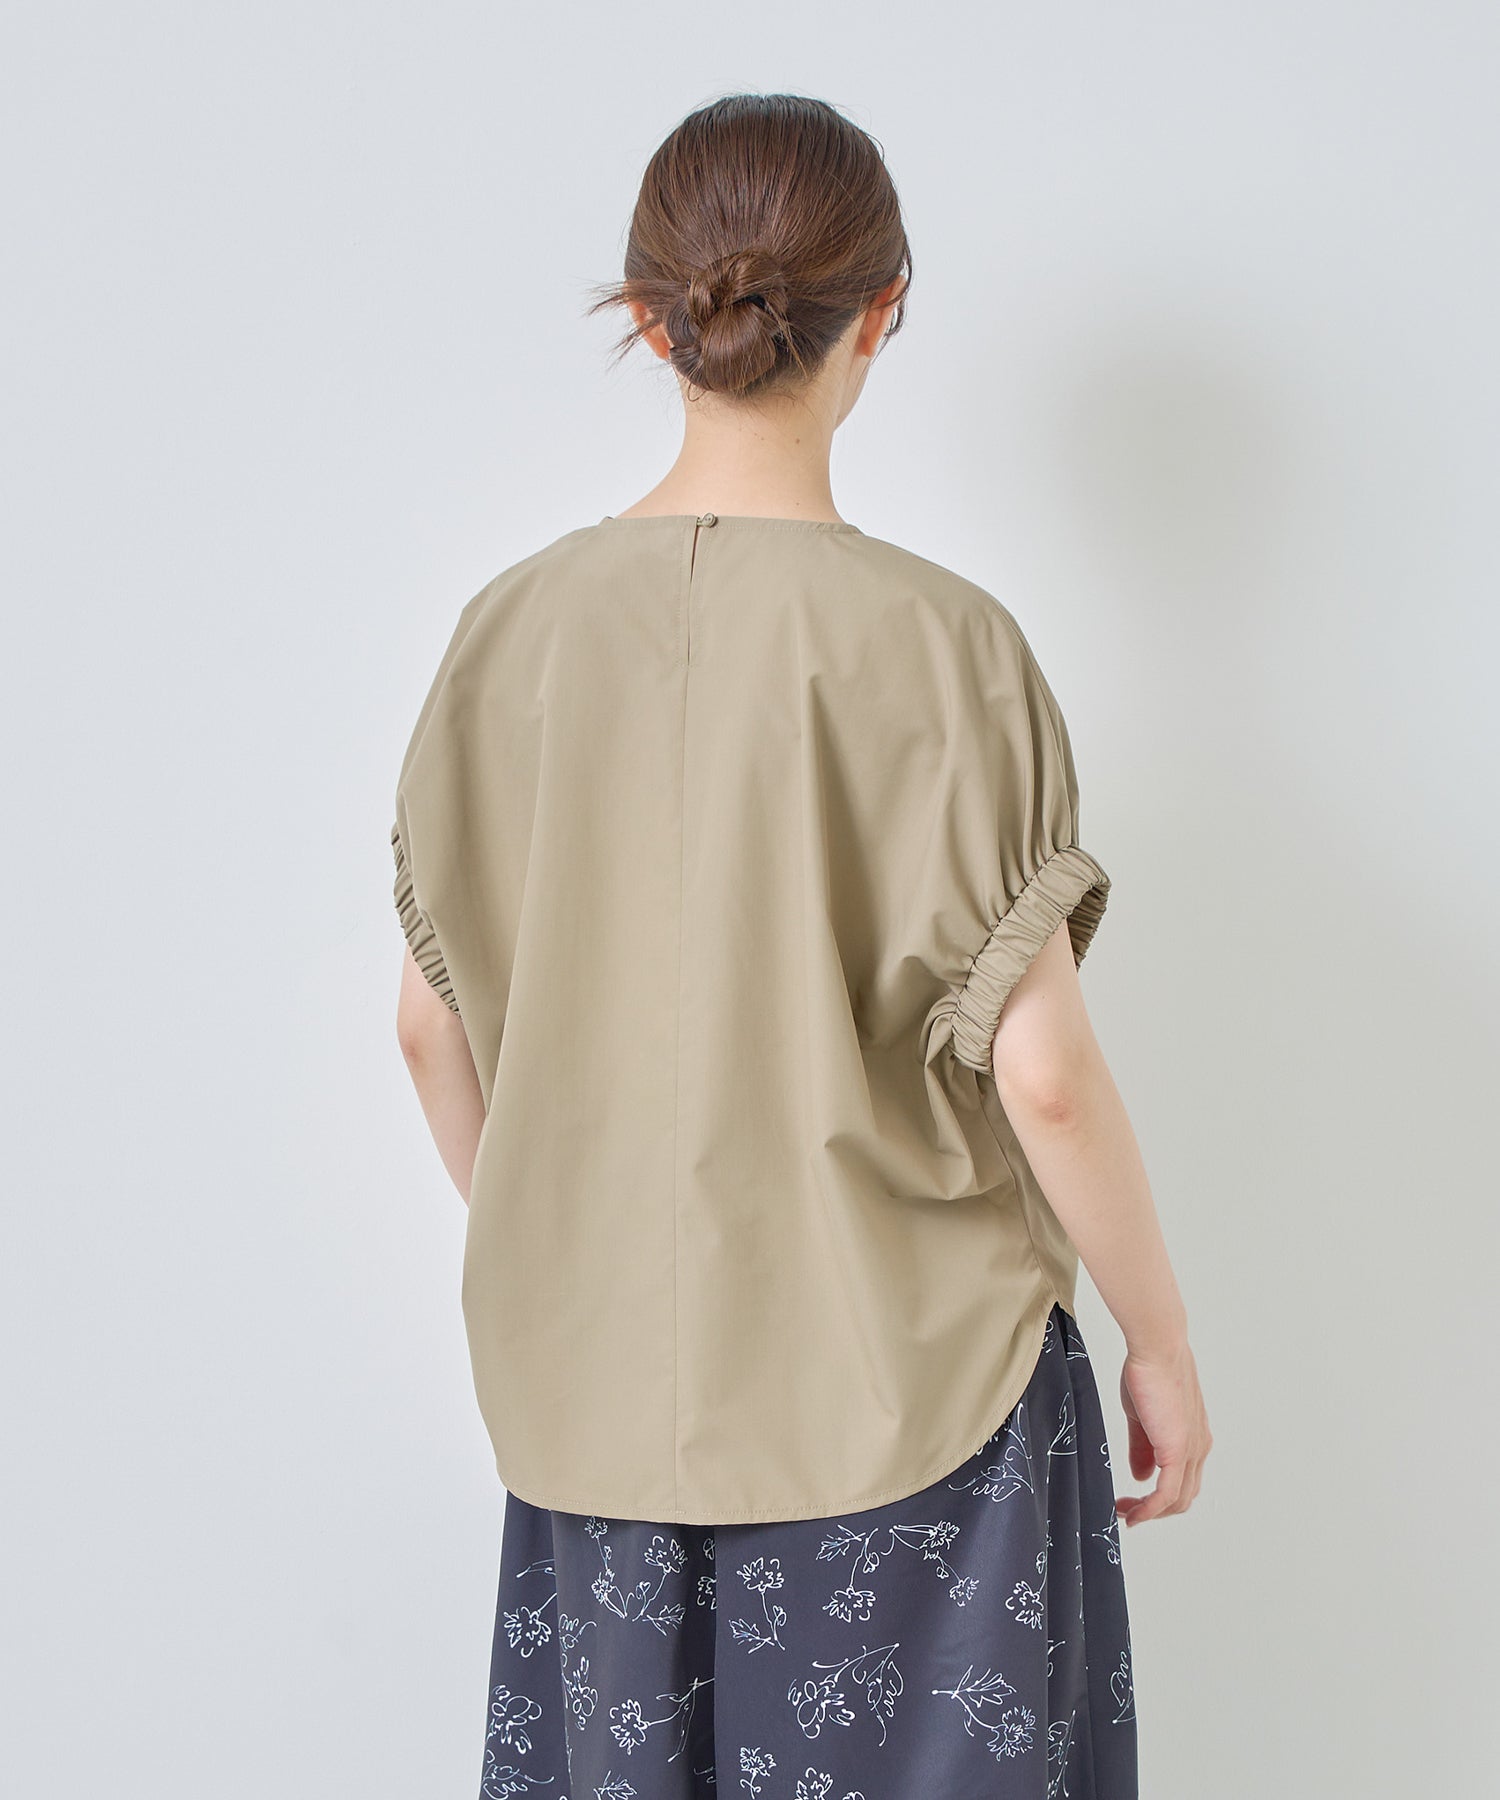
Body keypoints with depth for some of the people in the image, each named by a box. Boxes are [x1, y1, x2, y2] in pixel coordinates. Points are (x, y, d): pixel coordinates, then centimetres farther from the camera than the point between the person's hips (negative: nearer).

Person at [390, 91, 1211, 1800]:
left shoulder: (516, 626, -5)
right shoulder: (935, 642, -17)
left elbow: (434, 1028, 2)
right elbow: (1041, 1073, -16)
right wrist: (1163, 1342, -1)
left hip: (603, 1388, 4)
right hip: (901, 1386, -3)